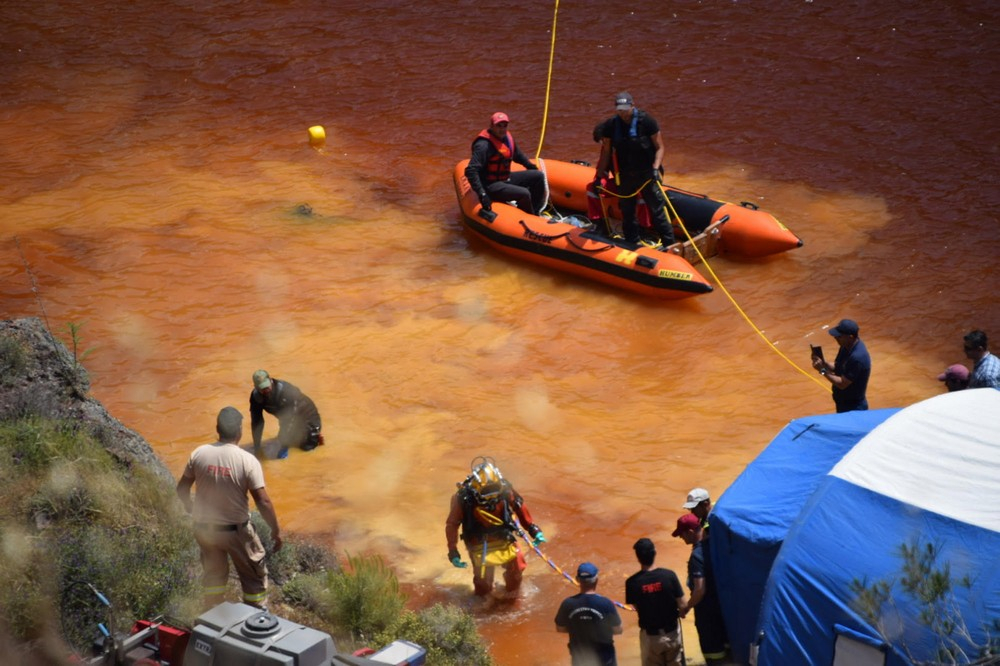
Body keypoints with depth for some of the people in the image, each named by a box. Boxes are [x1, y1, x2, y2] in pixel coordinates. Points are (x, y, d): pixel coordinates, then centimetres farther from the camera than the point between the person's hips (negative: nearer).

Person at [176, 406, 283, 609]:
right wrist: (276, 530, -7)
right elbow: (263, 502, -20)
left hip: (204, 528, 4)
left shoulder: (199, 453, -10)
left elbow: (182, 489, 0)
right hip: (236, 530, -4)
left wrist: (191, 509, 19)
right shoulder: (248, 461, -20)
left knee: (213, 574, 24)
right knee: (255, 576, 15)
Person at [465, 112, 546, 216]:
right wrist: (482, 194, -37)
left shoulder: (507, 137, 5)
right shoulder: (484, 145, -24)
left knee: (539, 176, 7)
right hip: (491, 185, -10)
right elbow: (471, 171, -30)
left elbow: (518, 155, 27)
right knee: (524, 194, -27)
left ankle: (536, 212, 13)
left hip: (506, 178, 10)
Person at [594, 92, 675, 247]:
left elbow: (659, 148, -6)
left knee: (657, 210, -3)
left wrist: (655, 168, -20)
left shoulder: (646, 121, -11)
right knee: (627, 213, 12)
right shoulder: (610, 125, -3)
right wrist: (599, 177, 6)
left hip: (647, 174, -3)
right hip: (624, 176, 3)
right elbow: (606, 153, 7)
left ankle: (669, 245, 5)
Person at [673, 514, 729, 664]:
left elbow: (700, 590, -28)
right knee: (726, 645, 22)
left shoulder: (697, 555, -25)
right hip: (723, 604, 8)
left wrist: (687, 607, -14)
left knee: (713, 653, 5)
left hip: (707, 610, -8)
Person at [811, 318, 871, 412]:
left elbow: (842, 384, -27)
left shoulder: (858, 357, -32)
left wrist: (822, 370, -25)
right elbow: (837, 369, 8)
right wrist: (824, 362, -10)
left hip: (854, 408, -9)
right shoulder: (847, 346, -3)